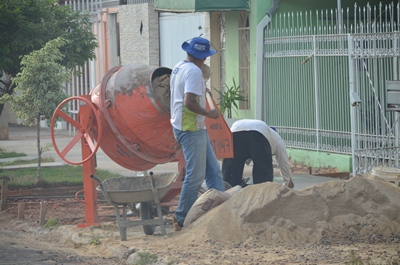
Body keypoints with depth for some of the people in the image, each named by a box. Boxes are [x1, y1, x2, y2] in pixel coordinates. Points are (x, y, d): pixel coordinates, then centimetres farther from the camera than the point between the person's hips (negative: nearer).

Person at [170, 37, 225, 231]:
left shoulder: (178, 68, 13)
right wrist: (209, 113, -14)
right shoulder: (194, 71, -17)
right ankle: (182, 220, 1)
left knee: (213, 170, 12)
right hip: (191, 129, -10)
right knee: (195, 175, -5)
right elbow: (189, 102, -26)